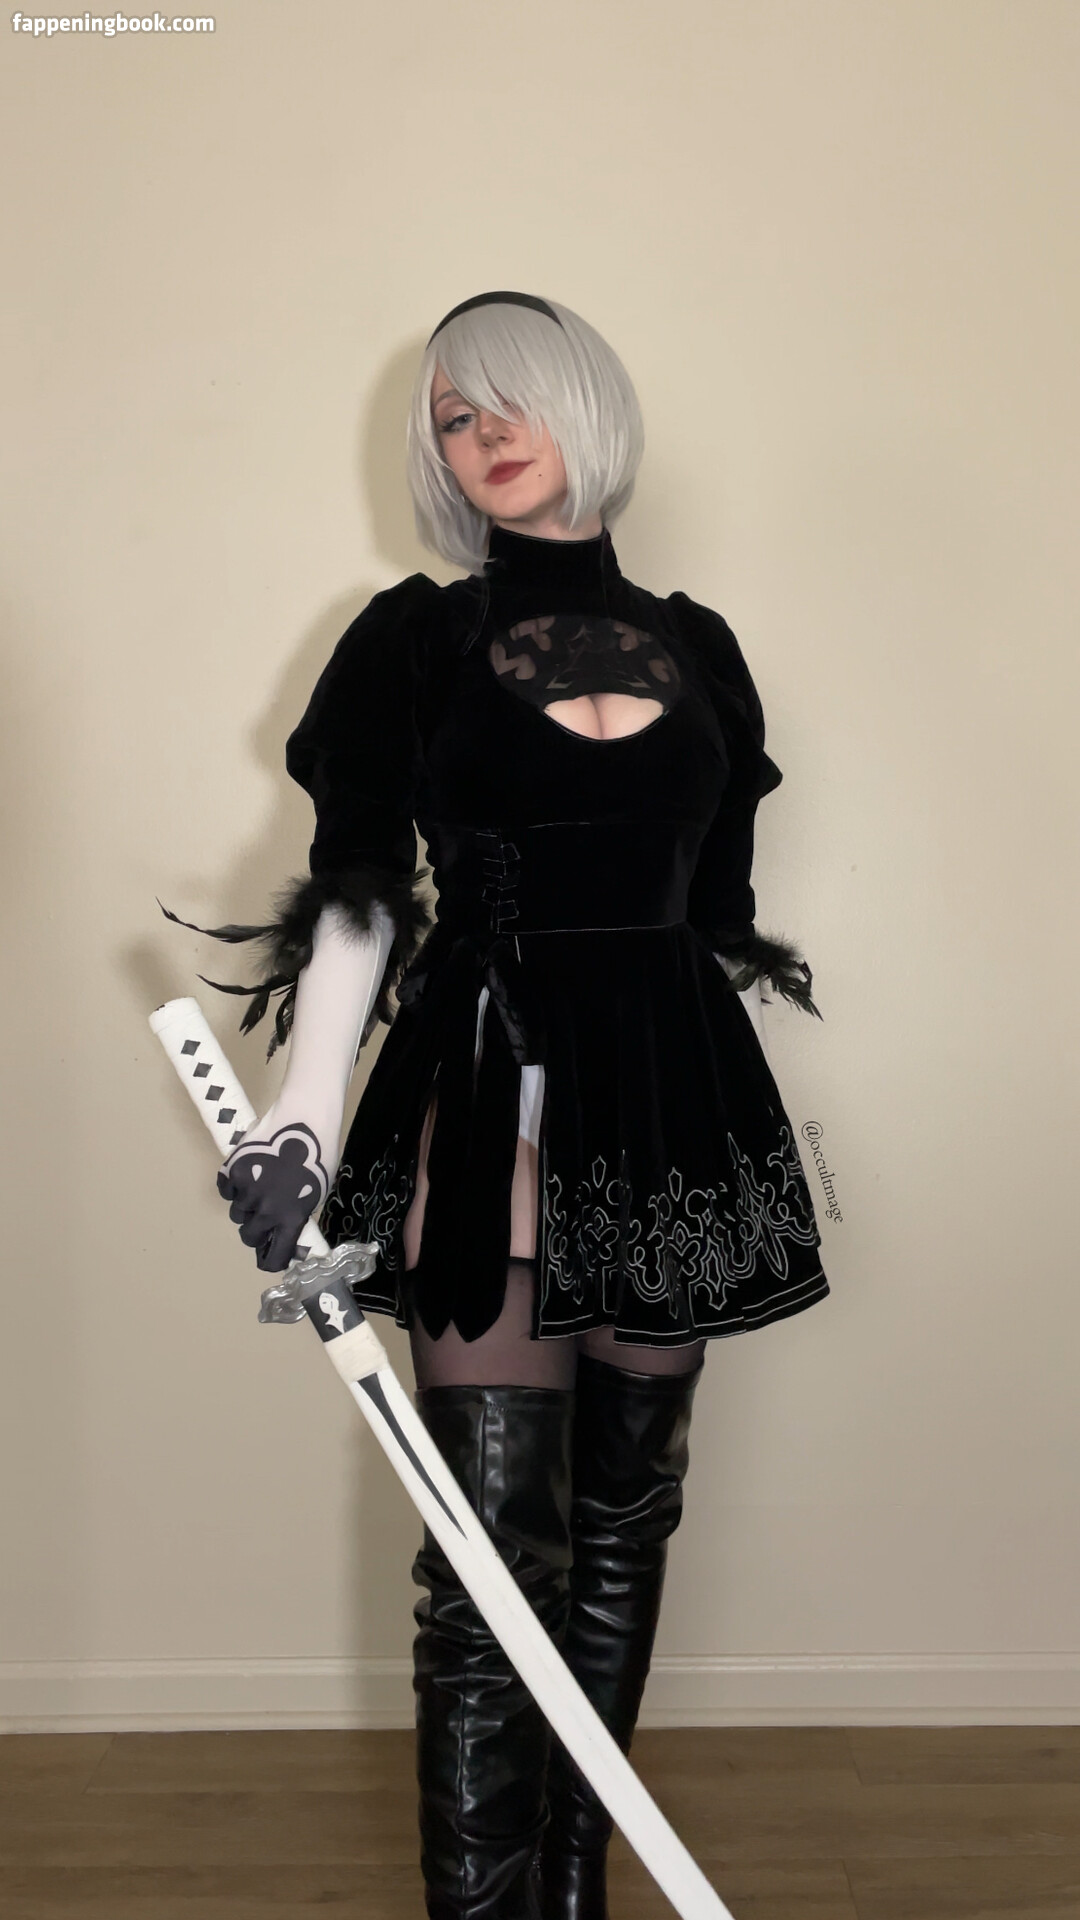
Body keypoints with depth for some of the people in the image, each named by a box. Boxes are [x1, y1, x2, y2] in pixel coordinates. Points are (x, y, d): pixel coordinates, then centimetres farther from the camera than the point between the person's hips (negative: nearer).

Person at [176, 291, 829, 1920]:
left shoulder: (696, 648, 12)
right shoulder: (415, 640, 3)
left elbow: (725, 914, 15)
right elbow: (353, 899, -3)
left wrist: (752, 1138, 15)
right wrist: (304, 1117, -16)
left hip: (675, 1110, 4)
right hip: (488, 1105, -3)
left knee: (628, 1517, 11)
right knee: (494, 1548, -5)